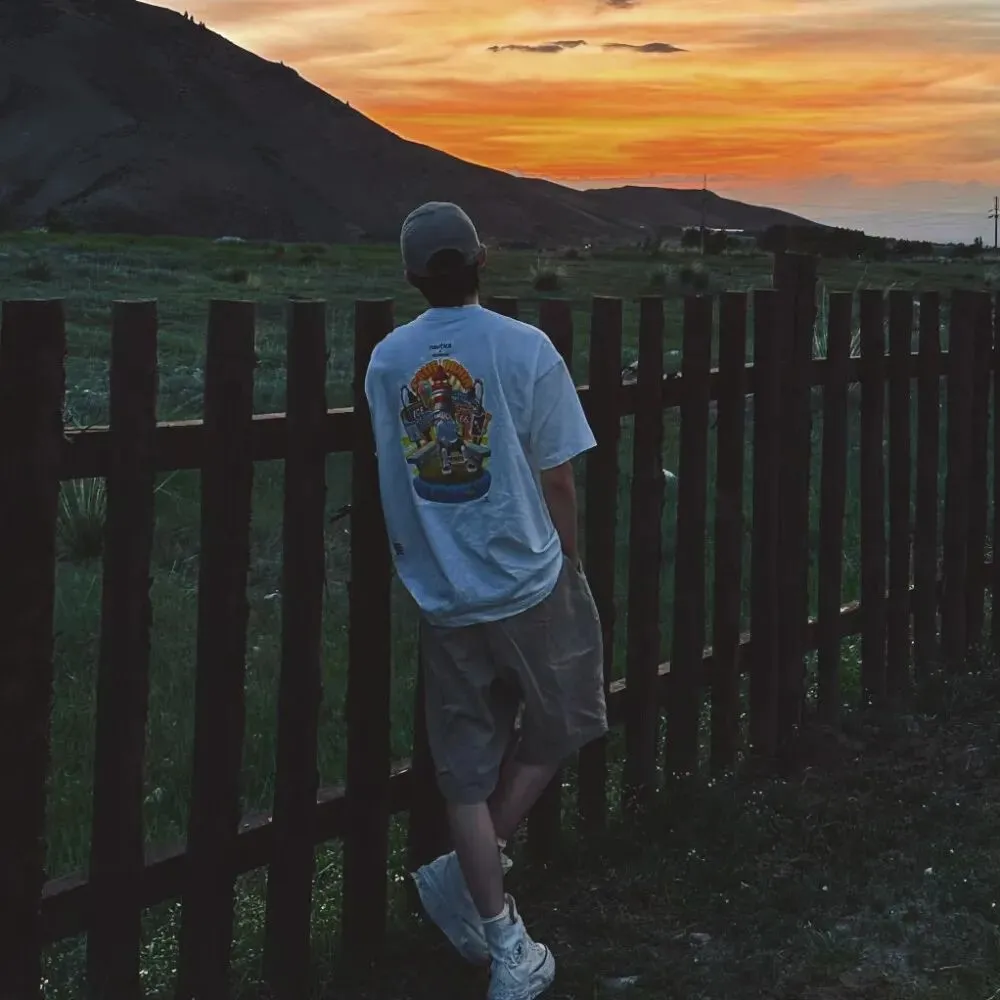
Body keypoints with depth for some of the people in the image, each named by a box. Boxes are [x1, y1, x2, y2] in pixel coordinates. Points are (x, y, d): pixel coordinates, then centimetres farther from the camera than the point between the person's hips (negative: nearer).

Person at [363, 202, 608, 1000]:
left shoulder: (387, 362, -1)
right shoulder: (526, 349, -11)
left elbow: (388, 487, 7)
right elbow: (557, 481, -6)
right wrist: (569, 566, 8)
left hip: (442, 597, 3)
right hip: (530, 586, -3)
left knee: (468, 774, 11)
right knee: (556, 730, 21)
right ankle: (466, 876, 13)